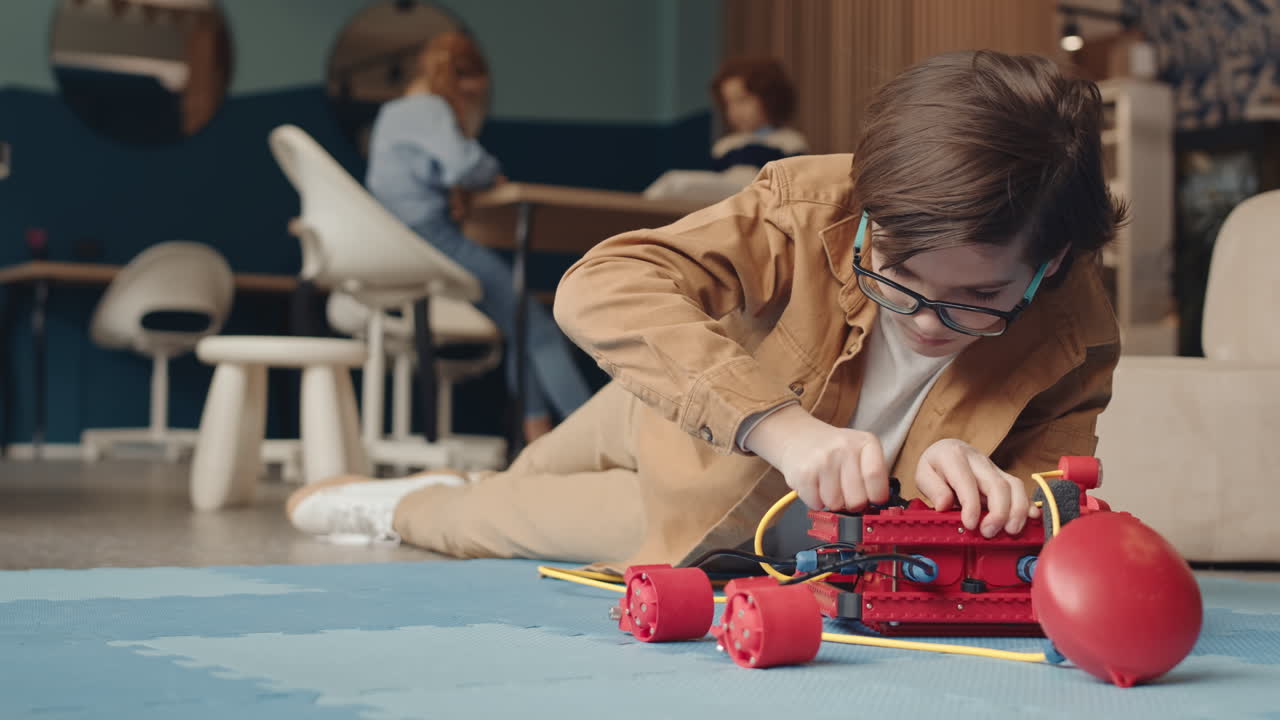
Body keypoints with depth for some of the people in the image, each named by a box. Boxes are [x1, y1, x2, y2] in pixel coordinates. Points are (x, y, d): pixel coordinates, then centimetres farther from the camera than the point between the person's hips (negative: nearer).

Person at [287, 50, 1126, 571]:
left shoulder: (1075, 344, -35)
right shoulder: (814, 205, -39)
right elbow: (602, 286, -48)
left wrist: (988, 491, -54)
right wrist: (779, 424, -61)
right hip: (674, 409, 0)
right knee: (528, 474, 26)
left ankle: (408, 509, 43)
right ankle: (470, 487, 66)